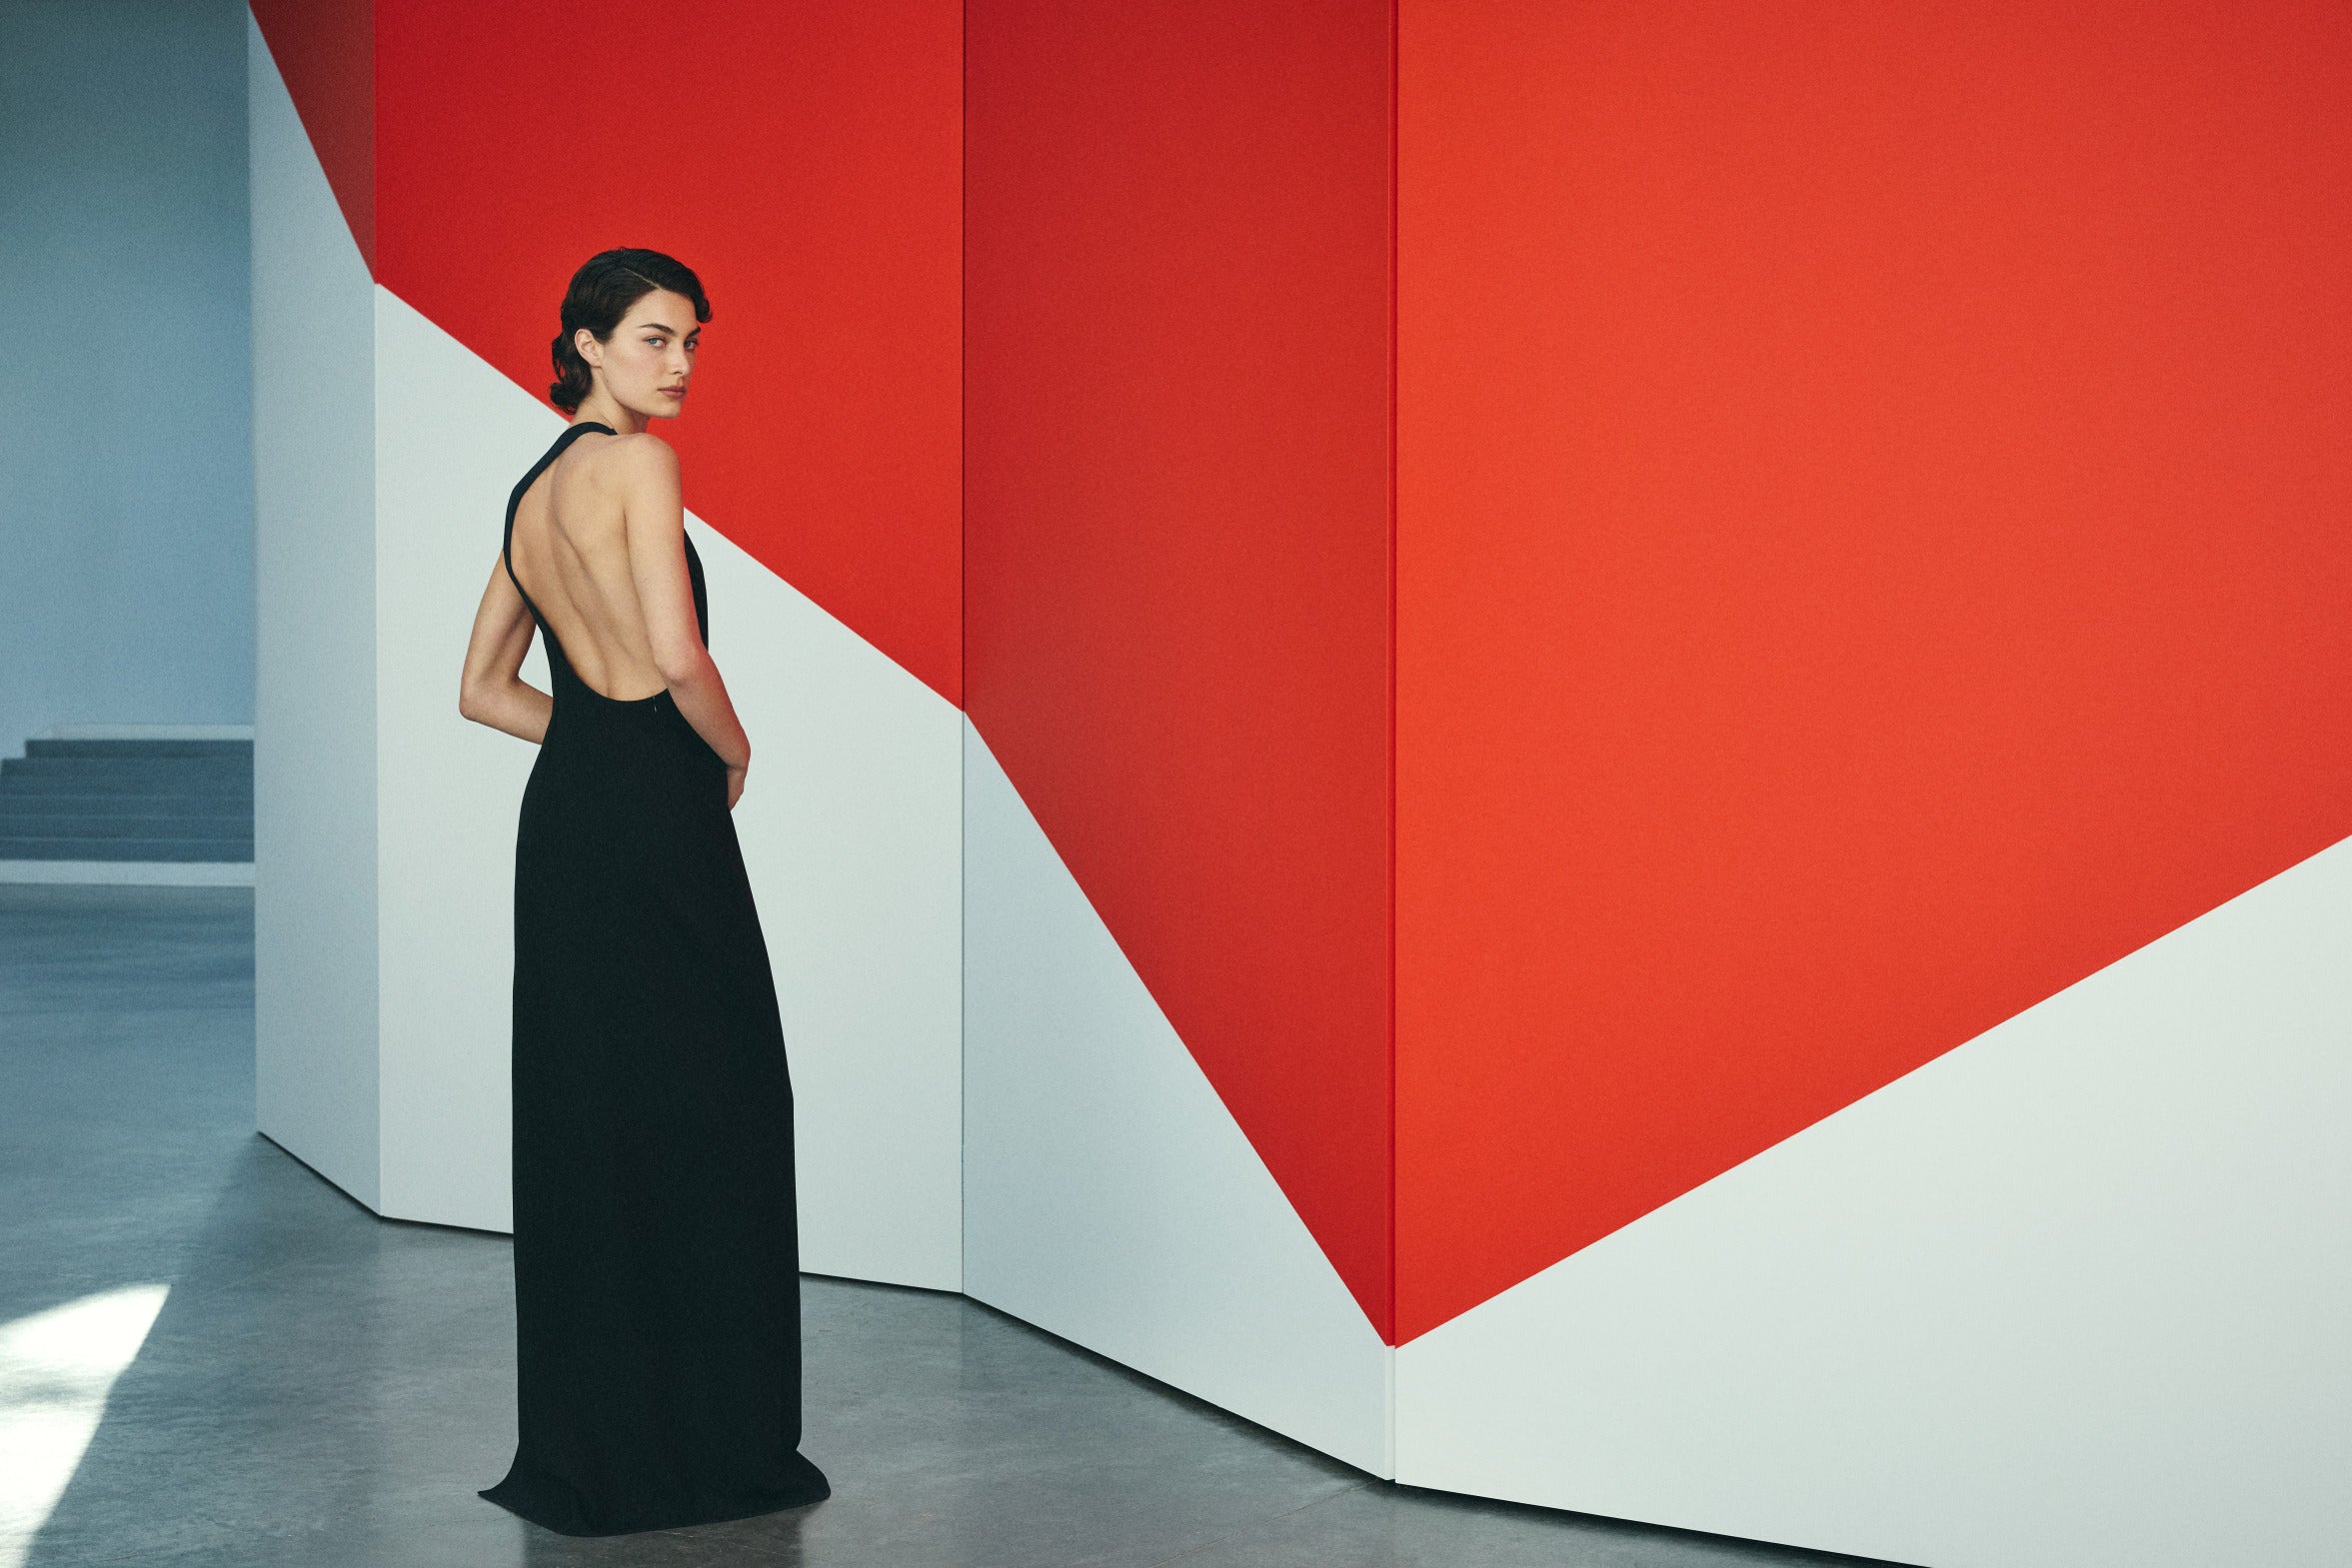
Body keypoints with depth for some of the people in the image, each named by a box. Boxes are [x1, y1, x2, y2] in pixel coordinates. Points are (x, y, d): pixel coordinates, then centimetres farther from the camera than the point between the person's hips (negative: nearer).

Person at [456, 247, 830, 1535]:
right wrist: (733, 752, -2)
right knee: (705, 1116, -1)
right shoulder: (637, 464, -9)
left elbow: (483, 690, 20)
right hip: (655, 813, -9)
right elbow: (679, 654, -19)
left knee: (578, 1119, 11)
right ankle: (709, 1442, 4)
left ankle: (579, 1452, 17)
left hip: (564, 805, 9)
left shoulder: (530, 491, 16)